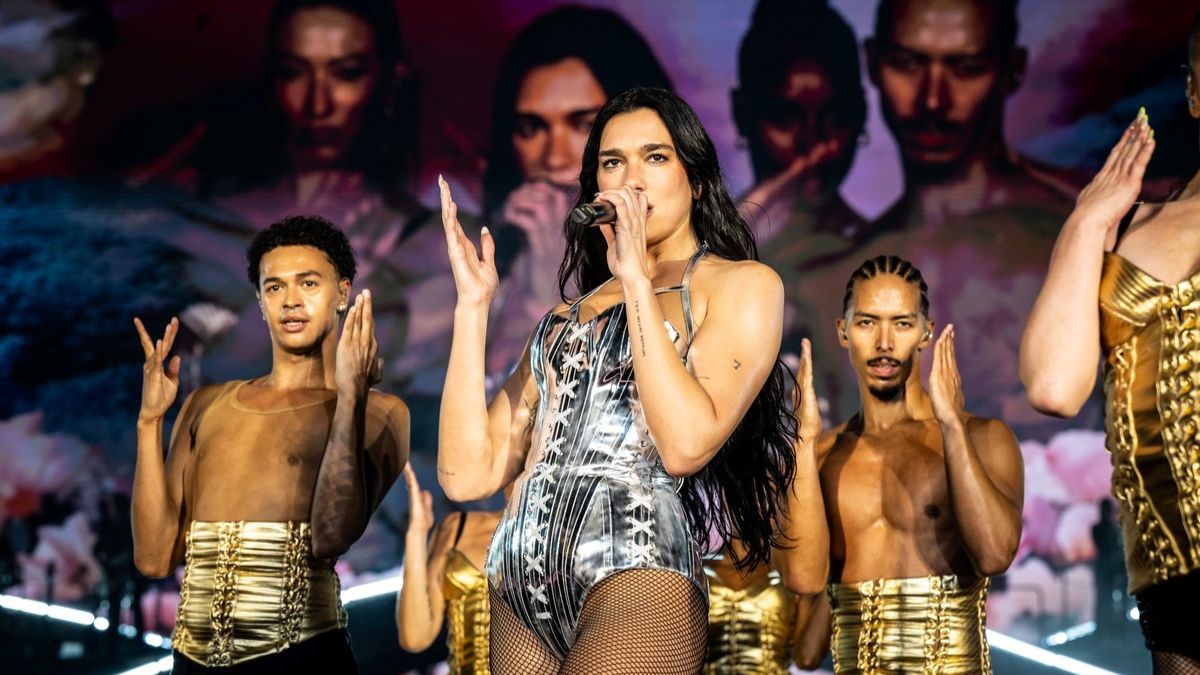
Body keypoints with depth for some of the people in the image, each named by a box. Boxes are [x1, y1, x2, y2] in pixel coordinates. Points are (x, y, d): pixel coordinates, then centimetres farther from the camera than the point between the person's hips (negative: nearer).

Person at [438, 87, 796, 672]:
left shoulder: (741, 283, 6)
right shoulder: (566, 316, 20)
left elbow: (687, 443, -12)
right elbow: (467, 474, 9)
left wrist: (637, 279, -8)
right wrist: (472, 304, 7)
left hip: (639, 576, -5)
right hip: (517, 586, 5)